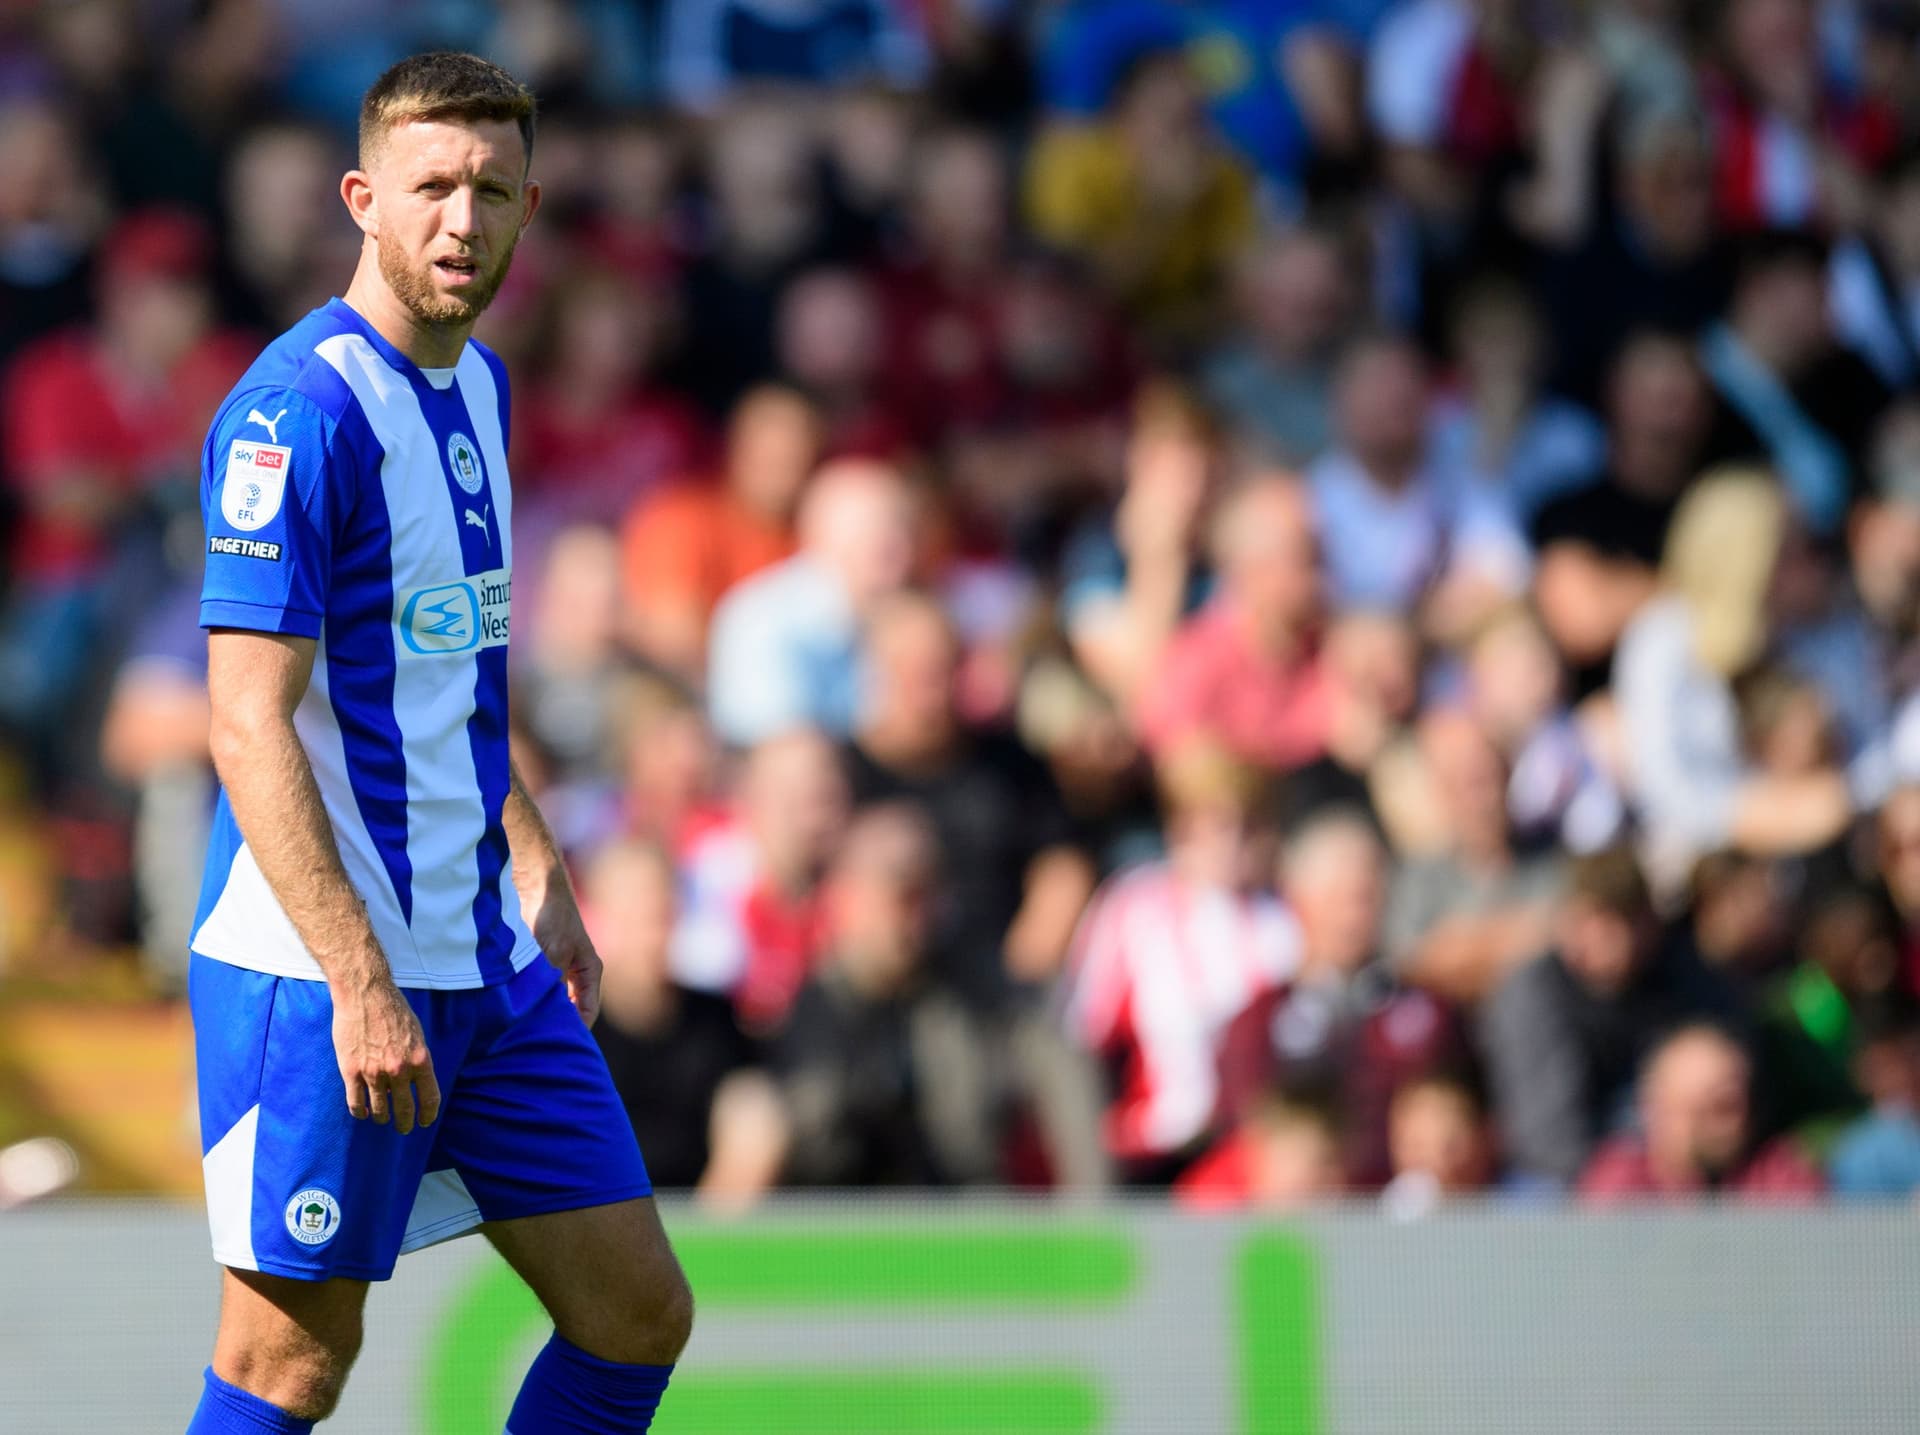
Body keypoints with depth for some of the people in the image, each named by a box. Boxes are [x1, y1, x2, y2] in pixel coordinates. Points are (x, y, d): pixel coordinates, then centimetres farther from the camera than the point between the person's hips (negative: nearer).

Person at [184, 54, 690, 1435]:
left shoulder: (478, 387, 12)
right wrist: (359, 984, -25)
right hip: (320, 967, -9)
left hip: (487, 961, 9)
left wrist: (538, 870, 21)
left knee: (638, 1318, 7)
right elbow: (251, 725, -21)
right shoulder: (301, 411, -16)